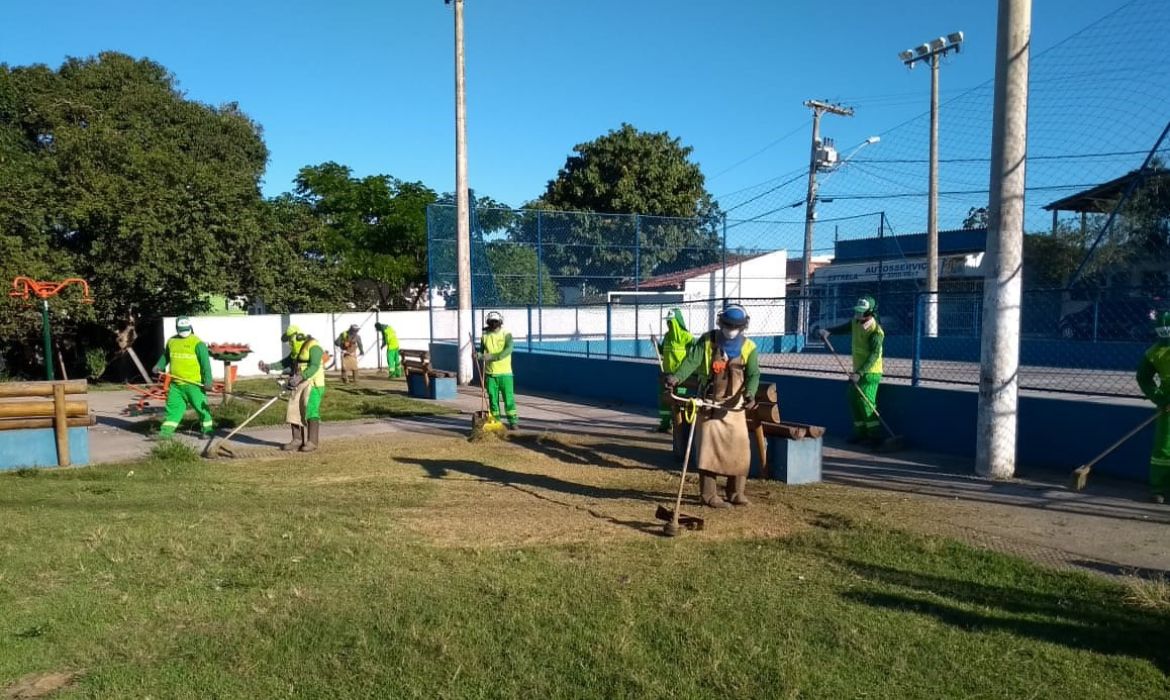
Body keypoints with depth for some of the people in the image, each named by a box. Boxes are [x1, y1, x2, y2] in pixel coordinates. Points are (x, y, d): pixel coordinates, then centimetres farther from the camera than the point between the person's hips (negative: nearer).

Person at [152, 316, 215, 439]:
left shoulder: (197, 343, -10)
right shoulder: (171, 341, 8)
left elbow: (205, 363, -13)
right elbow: (166, 356, 25)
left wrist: (208, 381, -19)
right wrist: (159, 366, 7)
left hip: (194, 384, -5)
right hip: (175, 383, 5)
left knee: (201, 406, 3)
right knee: (173, 407, 7)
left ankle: (208, 429, 15)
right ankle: (166, 431, 12)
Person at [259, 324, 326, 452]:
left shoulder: (313, 347, -14)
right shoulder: (297, 348, 15)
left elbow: (314, 367, -24)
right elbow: (286, 362, 20)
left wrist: (300, 377, -34)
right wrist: (270, 366, 11)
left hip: (313, 384, -9)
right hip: (299, 384, 9)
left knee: (310, 412, -10)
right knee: (294, 411, 6)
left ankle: (312, 441, -4)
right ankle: (297, 440, 13)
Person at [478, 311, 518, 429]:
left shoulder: (506, 335, -2)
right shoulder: (485, 336, 8)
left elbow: (508, 350, -16)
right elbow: (482, 352, 13)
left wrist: (493, 356, -27)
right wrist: (478, 355, -12)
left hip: (505, 372, -3)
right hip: (490, 373, 3)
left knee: (509, 397, -4)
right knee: (493, 398, 6)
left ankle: (513, 421, 2)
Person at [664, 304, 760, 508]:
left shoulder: (748, 347, -1)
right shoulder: (707, 340, -5)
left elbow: (753, 374, -10)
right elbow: (691, 361, -17)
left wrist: (750, 393, -30)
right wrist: (677, 377, -36)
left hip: (734, 405, 2)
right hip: (708, 403, -2)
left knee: (740, 449, 4)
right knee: (708, 448, -5)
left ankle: (736, 492, 19)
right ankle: (709, 495, 2)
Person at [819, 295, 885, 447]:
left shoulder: (876, 331, -21)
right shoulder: (855, 322, 2)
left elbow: (874, 356, -26)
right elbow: (843, 328, 22)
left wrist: (859, 373, -33)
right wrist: (829, 331, 0)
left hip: (871, 372, -8)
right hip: (858, 370, 8)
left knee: (865, 401, -15)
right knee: (853, 400, 10)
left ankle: (875, 436, -7)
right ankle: (860, 433, 21)